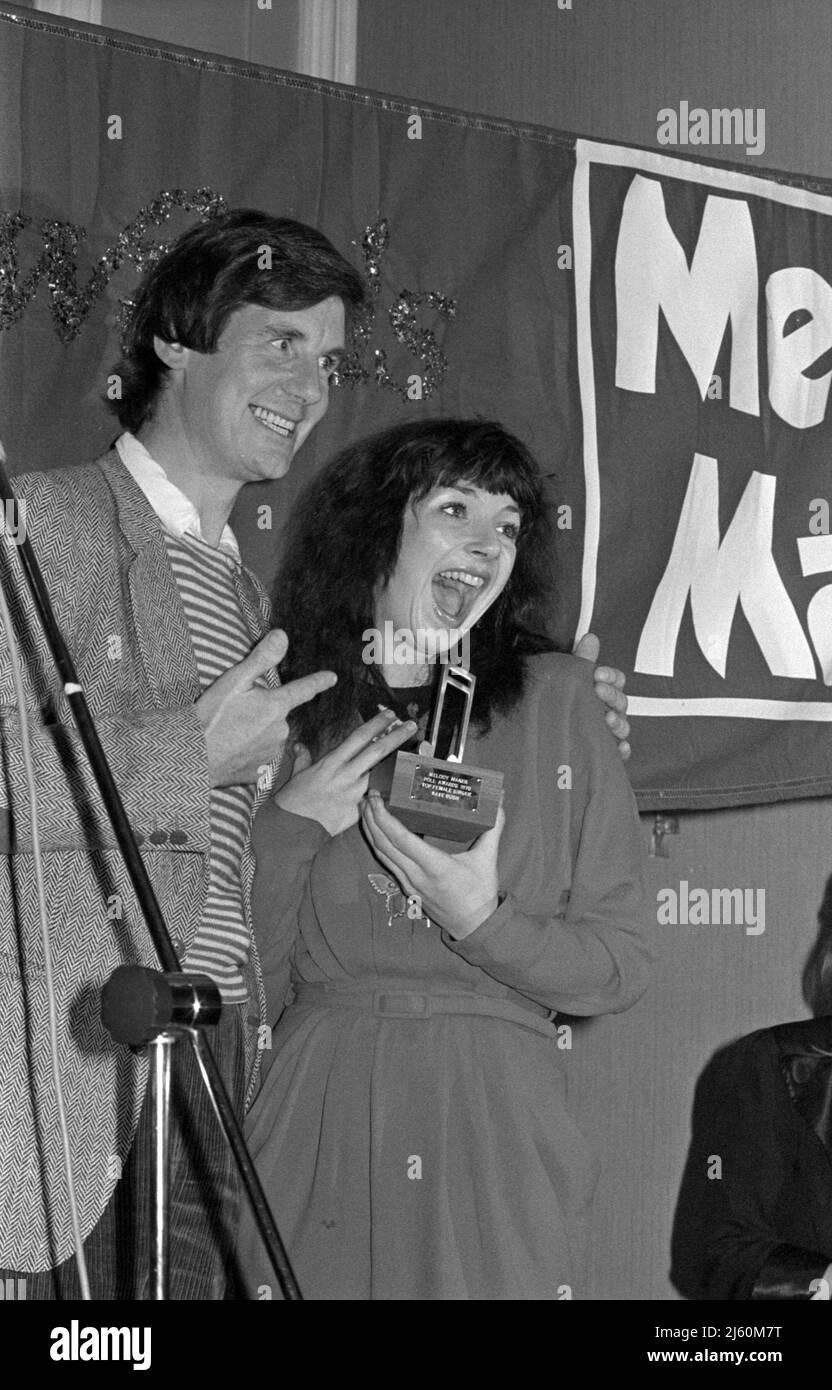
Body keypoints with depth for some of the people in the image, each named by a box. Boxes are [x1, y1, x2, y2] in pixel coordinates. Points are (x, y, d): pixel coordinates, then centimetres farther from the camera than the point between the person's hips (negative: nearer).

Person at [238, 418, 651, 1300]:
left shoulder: (553, 699, 4)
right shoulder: (287, 713, 5)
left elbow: (621, 967, 2)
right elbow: (248, 993, 4)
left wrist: (480, 920, -13)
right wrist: (291, 825, -7)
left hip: (498, 1136, 0)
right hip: (319, 1135, 0)